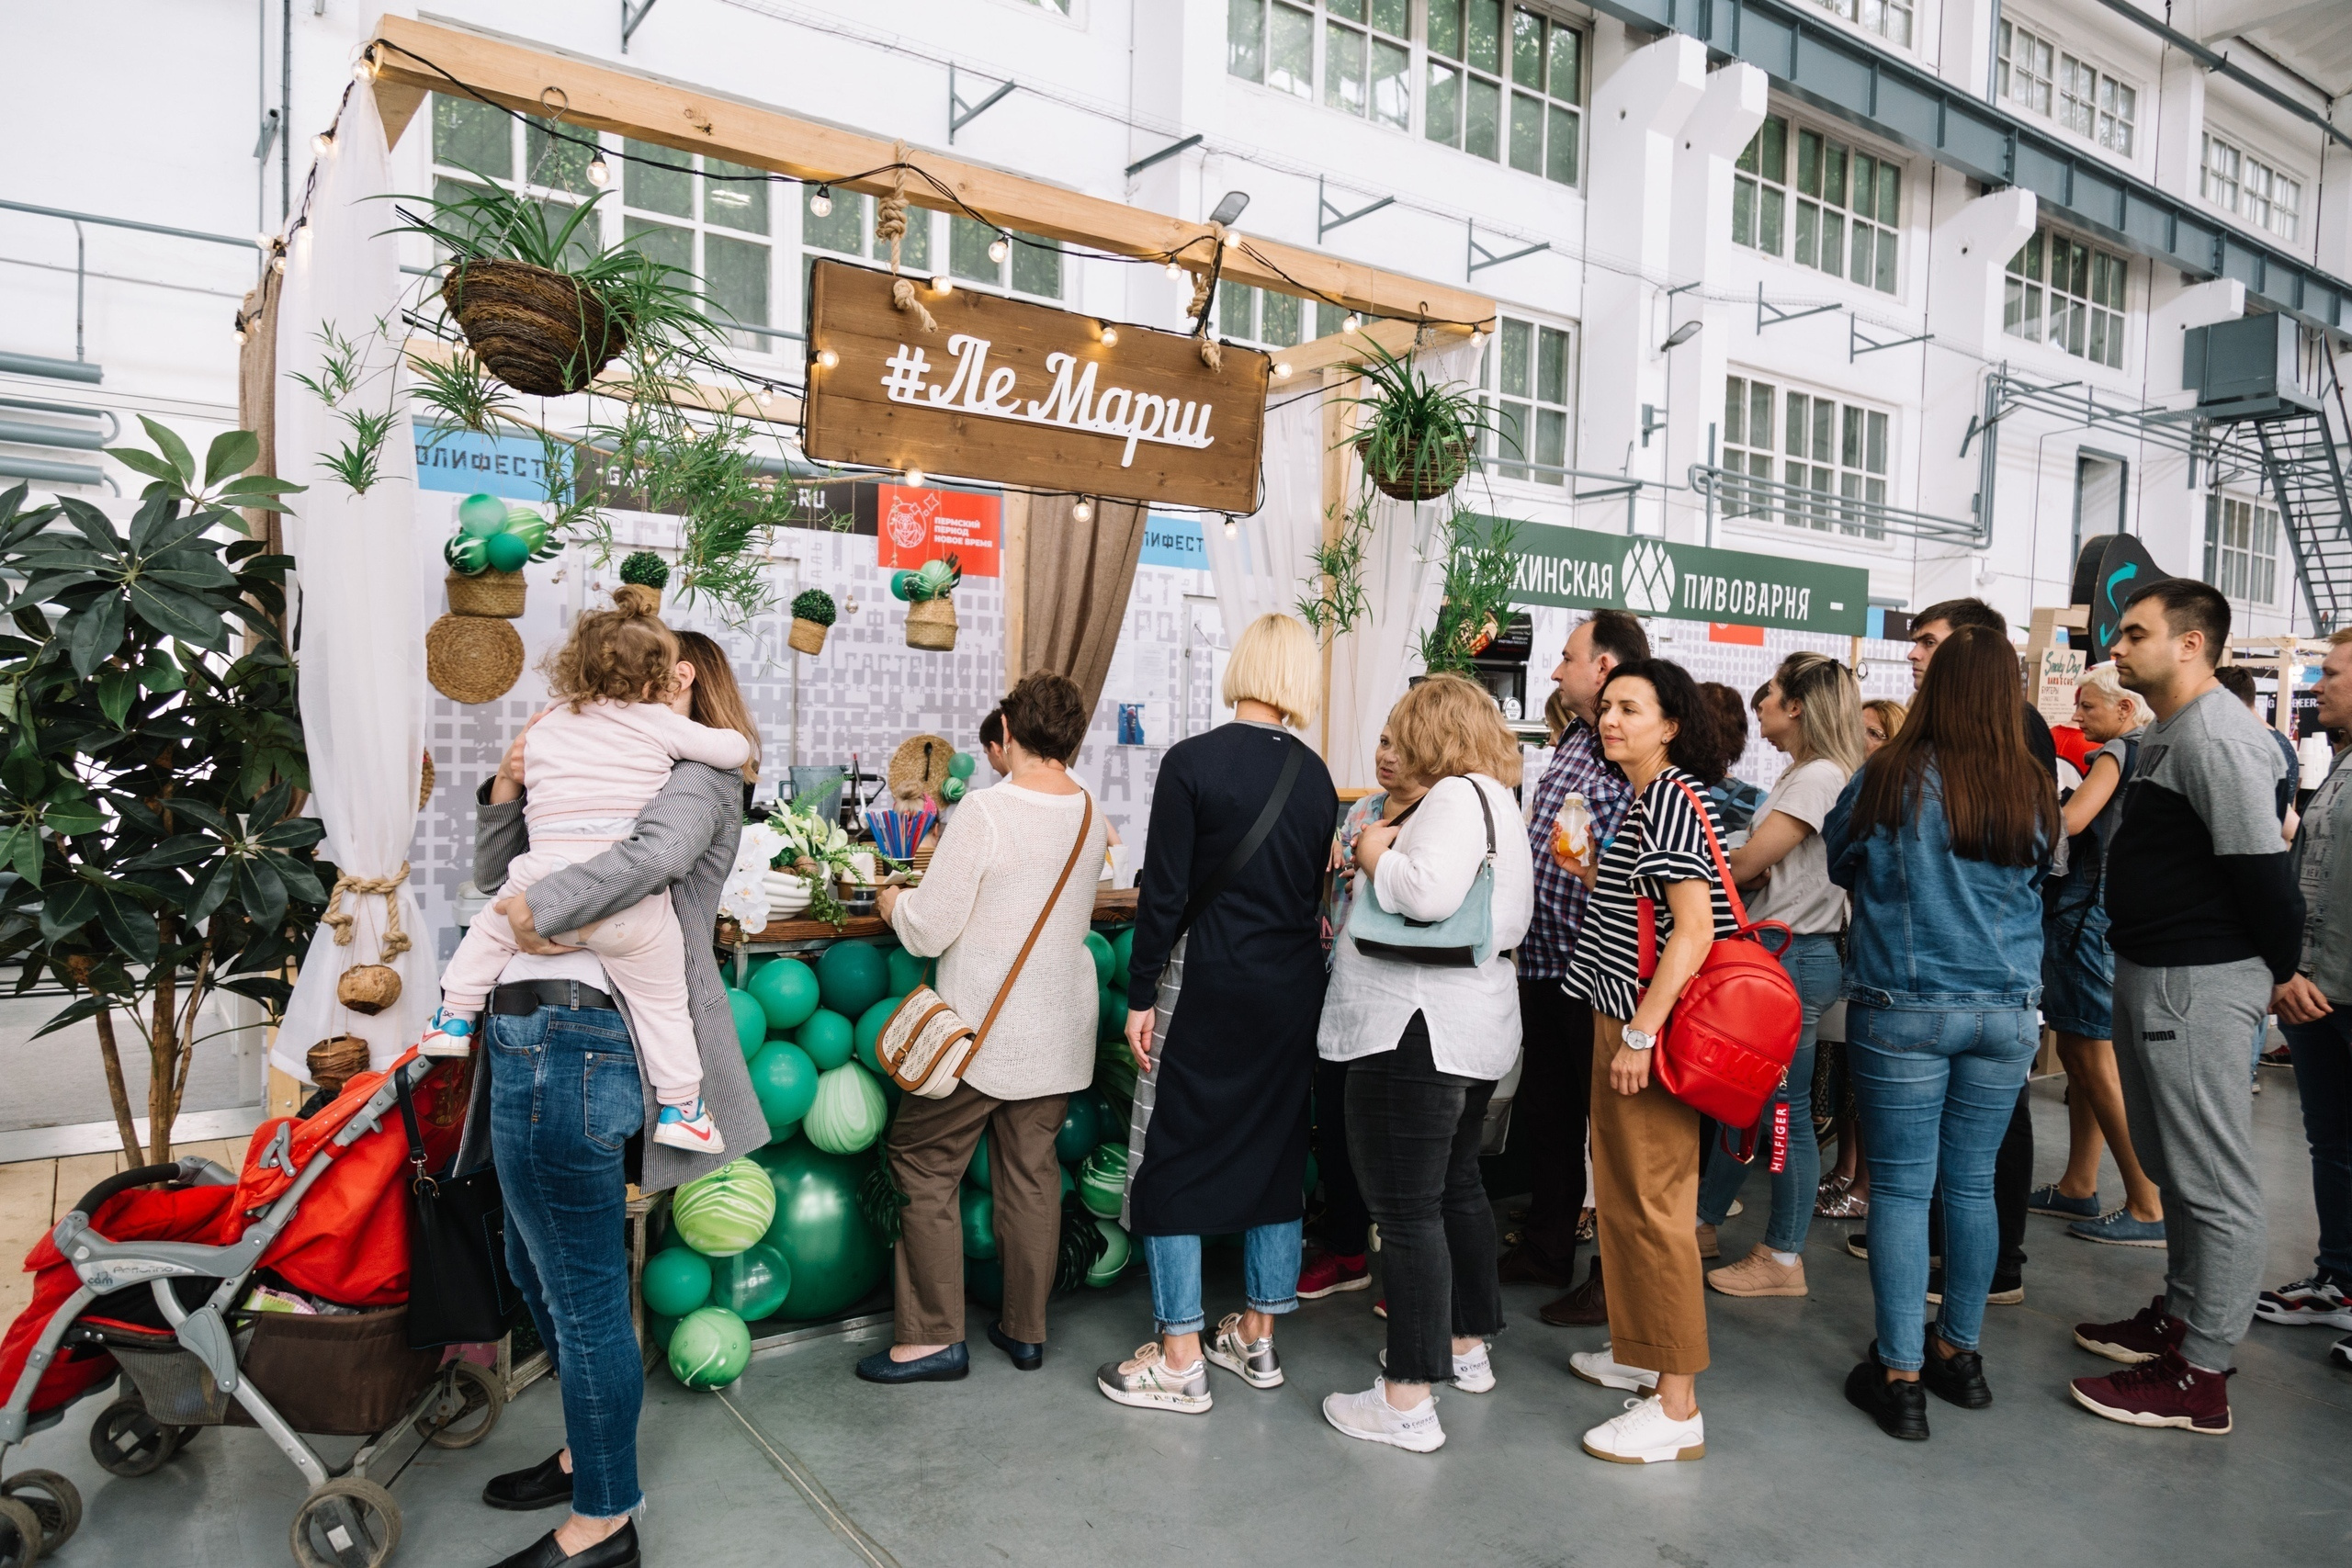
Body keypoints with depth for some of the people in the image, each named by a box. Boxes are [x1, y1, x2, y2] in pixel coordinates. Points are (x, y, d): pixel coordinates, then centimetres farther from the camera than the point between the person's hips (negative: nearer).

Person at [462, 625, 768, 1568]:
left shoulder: (697, 777, -4)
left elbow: (661, 851, -28)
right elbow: (497, 876, 23)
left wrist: (542, 908, -19)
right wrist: (508, 790, 7)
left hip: (568, 1045, -10)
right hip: (540, 1042, 10)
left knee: (583, 1293, -1)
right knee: (536, 1266, 23)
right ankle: (588, 1450, 42)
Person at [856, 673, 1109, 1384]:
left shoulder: (985, 810, -19)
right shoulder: (1090, 812, 1)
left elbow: (927, 932, -16)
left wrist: (893, 899, 5)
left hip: (983, 1032, -6)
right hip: (1060, 1030, 6)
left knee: (924, 1166, 8)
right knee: (1032, 1172, 14)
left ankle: (934, 1337, 12)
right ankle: (1026, 1330, 25)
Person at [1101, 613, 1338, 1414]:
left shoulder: (1191, 762, -12)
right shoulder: (1314, 775, 4)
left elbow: (1164, 894, -13)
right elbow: (1313, 892, 9)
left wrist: (1140, 995, -6)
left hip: (1209, 986, -6)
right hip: (1293, 988, 6)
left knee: (1172, 1160, 5)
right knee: (1273, 1151, 16)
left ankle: (1180, 1362, 11)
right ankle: (1257, 1338, 29)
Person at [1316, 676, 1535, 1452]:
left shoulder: (1456, 796, -15)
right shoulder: (1495, 801, 17)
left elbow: (1430, 892, -30)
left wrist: (1376, 853, -11)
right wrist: (1388, 851, 10)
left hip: (1418, 1031, -11)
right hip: (1475, 1027, 11)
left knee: (1408, 1210, -5)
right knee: (1456, 1185, 23)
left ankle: (1408, 1400, 2)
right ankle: (1466, 1344, 38)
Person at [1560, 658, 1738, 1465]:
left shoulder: (1671, 797, -16)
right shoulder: (1645, 800, 16)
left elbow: (1696, 924, -24)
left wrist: (1643, 1029, -25)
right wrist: (1596, 875, 13)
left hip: (1651, 1025, -10)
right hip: (1627, 1019, 10)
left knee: (1654, 1203, -5)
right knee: (1624, 1193, 19)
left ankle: (1677, 1406, 4)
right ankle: (1640, 1352, 34)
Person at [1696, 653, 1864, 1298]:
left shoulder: (1819, 777, -16)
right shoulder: (1806, 774, 16)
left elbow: (1744, 864, -18)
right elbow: (1765, 867, 10)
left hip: (1795, 957, -10)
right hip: (1776, 953, 10)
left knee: (1785, 1107, 1)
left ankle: (1783, 1259, 13)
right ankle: (1703, 1220, 29)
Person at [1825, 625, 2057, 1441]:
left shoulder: (1891, 778, -11)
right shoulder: (2034, 789, -1)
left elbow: (1840, 862, 5)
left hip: (1904, 1007, -4)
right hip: (2006, 1011, 4)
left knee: (1902, 1188, 3)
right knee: (1972, 1184, 14)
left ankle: (1900, 1375, 8)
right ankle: (1960, 1353, 28)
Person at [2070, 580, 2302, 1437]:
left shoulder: (2217, 738, -18)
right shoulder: (2167, 734, 14)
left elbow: (2262, 868, -20)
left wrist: (2281, 971, -7)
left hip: (2198, 982, -10)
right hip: (2151, 973, 10)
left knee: (2214, 1183, -1)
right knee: (2171, 1165, 20)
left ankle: (2199, 1375, 8)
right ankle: (2179, 1317, 34)